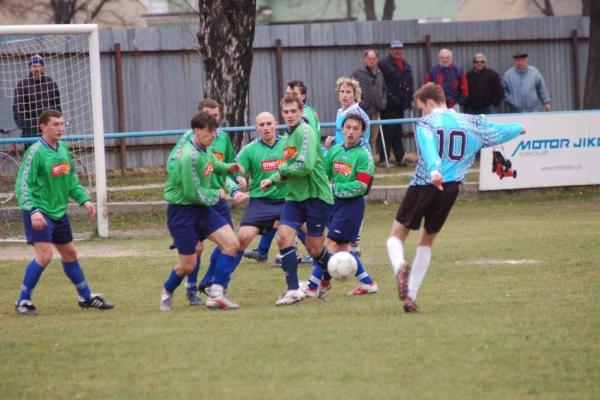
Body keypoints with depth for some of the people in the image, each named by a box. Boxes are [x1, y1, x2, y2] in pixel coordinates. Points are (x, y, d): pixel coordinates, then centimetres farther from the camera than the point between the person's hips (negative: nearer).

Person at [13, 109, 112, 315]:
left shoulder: (63, 149, 6)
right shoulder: (35, 152, -17)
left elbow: (72, 180, 19)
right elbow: (23, 184, -19)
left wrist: (84, 199, 9)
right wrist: (33, 211, -28)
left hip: (59, 212, 8)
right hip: (39, 213, -8)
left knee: (70, 254, 18)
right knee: (44, 255, -18)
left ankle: (86, 296, 32)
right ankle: (23, 301, -7)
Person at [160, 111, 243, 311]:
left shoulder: (203, 148, 1)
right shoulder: (189, 157, -26)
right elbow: (194, 194, -23)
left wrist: (226, 168, 5)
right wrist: (217, 194, -6)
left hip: (201, 208, 8)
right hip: (182, 211, -8)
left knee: (232, 244, -8)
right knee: (188, 264, 0)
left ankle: (216, 294, -6)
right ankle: (167, 292, 31)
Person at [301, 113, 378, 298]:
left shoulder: (364, 155, -10)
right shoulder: (335, 150, 8)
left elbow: (361, 186, -16)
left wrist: (336, 189, -14)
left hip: (352, 204, -8)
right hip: (336, 201, 8)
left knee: (330, 244, -10)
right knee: (342, 248, 10)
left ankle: (313, 285, -8)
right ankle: (367, 282, 20)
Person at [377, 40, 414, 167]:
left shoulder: (406, 66, 17)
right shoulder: (384, 64, -6)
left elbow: (410, 84, 22)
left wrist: (410, 99, 15)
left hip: (400, 104, 7)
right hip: (388, 104, -7)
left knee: (398, 132, 12)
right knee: (387, 132, -7)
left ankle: (400, 158, 16)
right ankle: (383, 159, -4)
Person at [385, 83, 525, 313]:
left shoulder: (426, 123, -2)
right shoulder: (472, 123, 13)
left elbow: (428, 145, -23)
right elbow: (497, 132, 29)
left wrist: (433, 170, -42)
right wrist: (519, 128, 51)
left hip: (424, 184, -4)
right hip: (450, 190, 4)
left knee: (396, 236, 9)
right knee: (426, 242, 21)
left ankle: (400, 267, -26)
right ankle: (410, 297, 14)